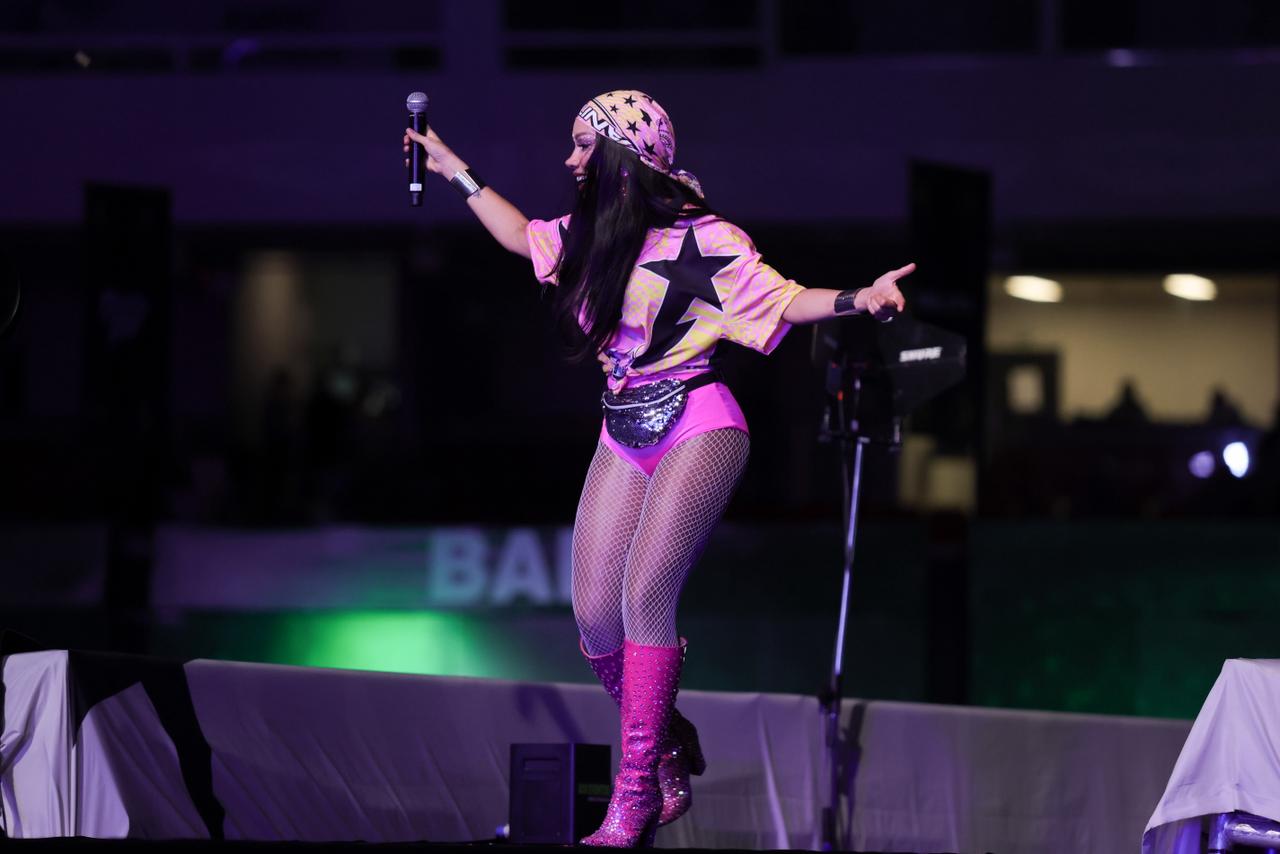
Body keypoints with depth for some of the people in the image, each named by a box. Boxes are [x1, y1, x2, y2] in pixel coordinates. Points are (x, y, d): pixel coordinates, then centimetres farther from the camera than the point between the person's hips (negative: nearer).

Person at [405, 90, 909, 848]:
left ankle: (637, 793, -16)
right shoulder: (588, 235, 9)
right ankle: (670, 759, 19)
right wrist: (457, 173, 34)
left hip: (697, 428, -7)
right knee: (596, 618, -2)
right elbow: (521, 236, 29)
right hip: (625, 441, 7)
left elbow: (782, 300, -13)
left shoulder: (698, 238, -12)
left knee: (646, 594, -20)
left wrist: (860, 299, -29)